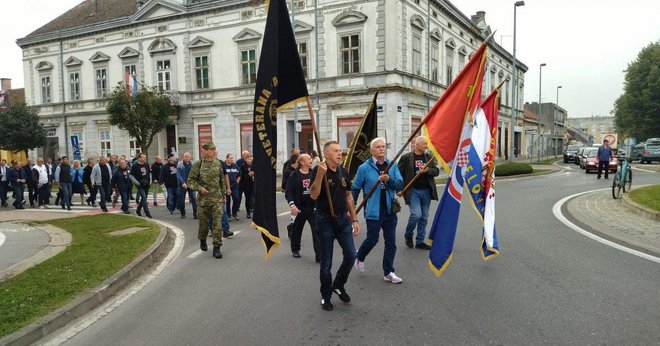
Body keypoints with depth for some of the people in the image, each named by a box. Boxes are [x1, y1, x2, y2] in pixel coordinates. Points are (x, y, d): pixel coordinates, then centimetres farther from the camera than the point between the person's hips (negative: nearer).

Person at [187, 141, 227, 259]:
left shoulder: (218, 163, 4)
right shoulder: (198, 164, -5)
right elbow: (190, 181, -2)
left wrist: (223, 195, 14)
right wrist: (199, 188, -17)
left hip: (217, 199, 1)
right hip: (204, 199, -1)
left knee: (217, 223, -9)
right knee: (204, 222, 13)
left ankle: (216, 248, -4)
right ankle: (202, 241, 40)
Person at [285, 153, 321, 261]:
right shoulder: (294, 175, -6)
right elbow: (288, 192, -10)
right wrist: (292, 204, -22)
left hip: (313, 207, 2)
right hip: (299, 208, -2)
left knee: (317, 230, -6)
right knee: (296, 229, 15)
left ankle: (319, 255, -4)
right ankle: (295, 250, 36)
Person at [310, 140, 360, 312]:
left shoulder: (343, 172, 7)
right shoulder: (319, 170, -11)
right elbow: (313, 195, -23)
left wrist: (354, 219, 11)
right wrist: (320, 174, -33)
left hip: (343, 219, 5)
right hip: (325, 221, -5)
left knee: (350, 255, 2)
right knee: (326, 262, 3)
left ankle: (338, 285, 27)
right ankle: (325, 296, 22)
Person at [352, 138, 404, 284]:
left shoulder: (392, 166, 4)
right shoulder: (364, 168, -6)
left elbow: (400, 184, -1)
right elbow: (355, 189, 0)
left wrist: (389, 180, -20)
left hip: (390, 209, 4)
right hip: (373, 210, -4)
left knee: (391, 242, 6)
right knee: (372, 239, 4)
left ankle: (388, 272, 19)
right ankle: (359, 257, 35)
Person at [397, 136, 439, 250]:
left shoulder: (429, 156, 8)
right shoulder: (406, 157, -5)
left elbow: (436, 171, 10)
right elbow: (399, 173, -2)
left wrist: (427, 170, -11)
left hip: (426, 191, 5)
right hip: (413, 191, -5)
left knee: (424, 217, 8)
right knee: (416, 214, -14)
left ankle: (420, 241, 20)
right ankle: (408, 235, 13)